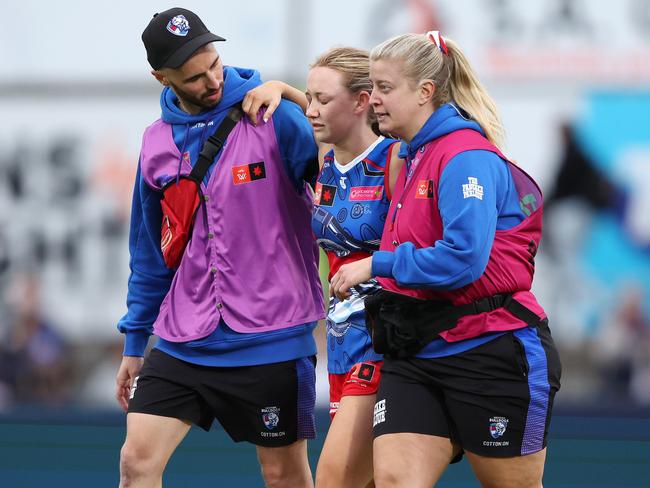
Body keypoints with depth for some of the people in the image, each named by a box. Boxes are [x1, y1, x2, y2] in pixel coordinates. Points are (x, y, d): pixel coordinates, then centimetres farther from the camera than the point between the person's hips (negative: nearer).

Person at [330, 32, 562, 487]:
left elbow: (462, 259, -25)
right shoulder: (411, 159, 13)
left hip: (491, 354, -8)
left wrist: (377, 265, -16)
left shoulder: (467, 156, -15)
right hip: (417, 356, 8)